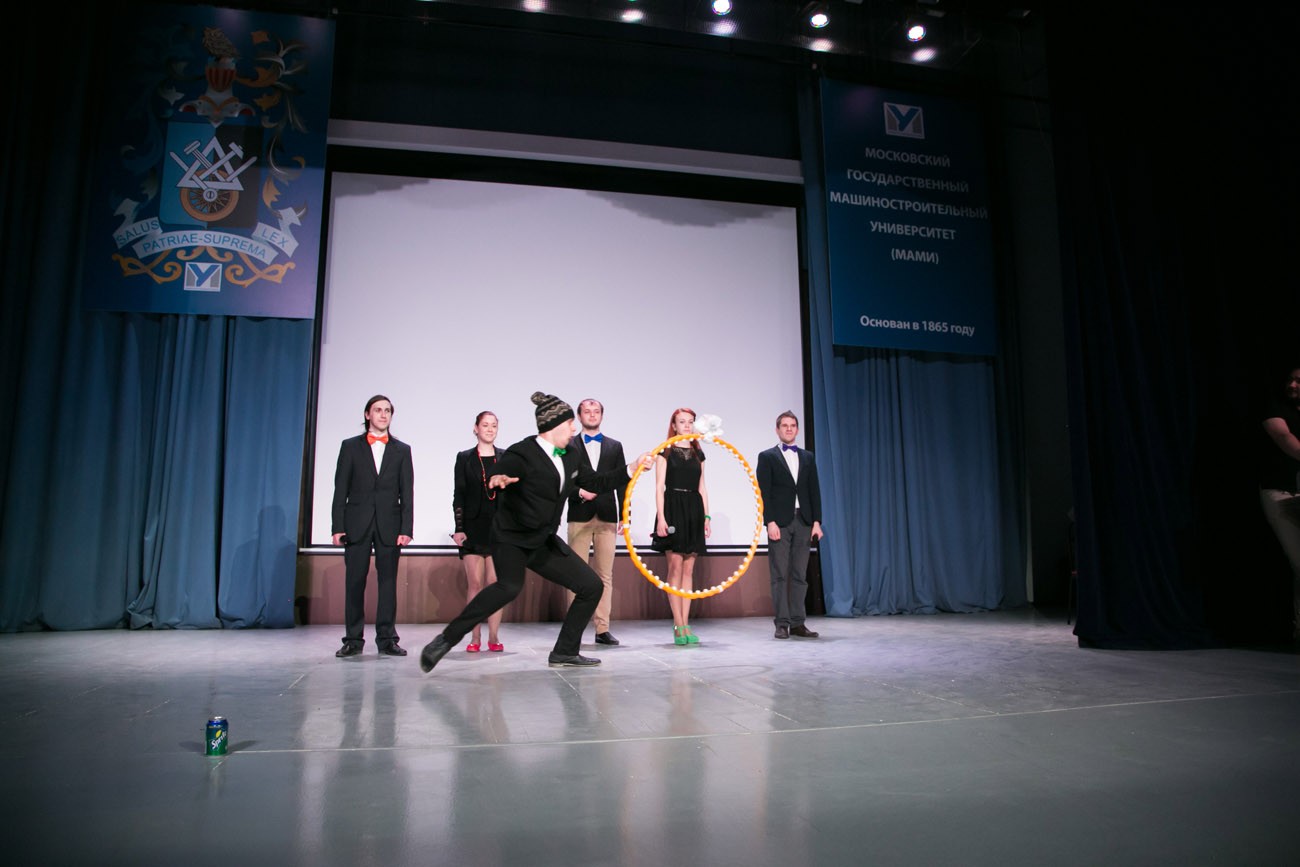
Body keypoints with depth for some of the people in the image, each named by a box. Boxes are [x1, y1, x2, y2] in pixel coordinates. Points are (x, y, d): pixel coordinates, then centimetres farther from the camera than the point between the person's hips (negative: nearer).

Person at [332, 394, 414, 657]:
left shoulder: (402, 450, 10)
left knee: (388, 581, 0)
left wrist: (406, 529, -4)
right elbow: (341, 490, 5)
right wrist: (337, 526, -4)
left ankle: (386, 639, 5)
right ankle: (353, 639, 10)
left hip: (389, 525, 0)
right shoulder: (351, 446, 9)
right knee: (354, 581, 2)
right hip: (357, 524, 0)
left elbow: (407, 493, 5)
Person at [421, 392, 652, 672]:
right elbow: (498, 472, -26)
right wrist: (498, 478, -50)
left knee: (592, 586, 5)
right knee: (510, 586, -34)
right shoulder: (523, 453, -13)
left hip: (545, 541, 8)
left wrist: (631, 470, 15)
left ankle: (564, 651, 16)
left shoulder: (569, 457, 11)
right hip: (511, 538, -8)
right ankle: (446, 639, -22)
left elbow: (595, 483, 21)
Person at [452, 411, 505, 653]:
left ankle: (494, 637, 5)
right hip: (473, 526, 0)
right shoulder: (464, 458, 7)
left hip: (499, 527, 0)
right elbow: (458, 496, 3)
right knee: (474, 583, -1)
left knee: (495, 583, -1)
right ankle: (475, 638, 7)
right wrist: (459, 528, -4)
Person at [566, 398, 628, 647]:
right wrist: (579, 492, -16)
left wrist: (624, 516, 4)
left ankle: (603, 629, 6)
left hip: (607, 517, 2)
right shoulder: (569, 446, 9)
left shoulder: (615, 446, 15)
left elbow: (622, 482, 11)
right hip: (579, 517, -2)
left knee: (605, 575, 2)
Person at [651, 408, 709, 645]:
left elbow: (702, 487, 16)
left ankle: (685, 624, 5)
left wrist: (706, 516, 8)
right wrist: (661, 518, -13)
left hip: (694, 510, 5)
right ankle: (678, 625, -2)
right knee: (675, 567, -6)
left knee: (689, 569, 3)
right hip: (673, 508, -5)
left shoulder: (698, 453, 16)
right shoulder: (665, 452, 2)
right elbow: (659, 486, -4)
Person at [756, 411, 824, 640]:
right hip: (779, 522, -4)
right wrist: (770, 522, -13)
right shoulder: (767, 457, 3)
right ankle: (782, 623, 1)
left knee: (799, 575, 5)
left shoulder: (807, 457, 15)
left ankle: (797, 623, 9)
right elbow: (764, 493, -4)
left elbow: (814, 491, 11)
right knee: (780, 575, -3)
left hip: (803, 522, 4)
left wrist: (816, 522, 2)